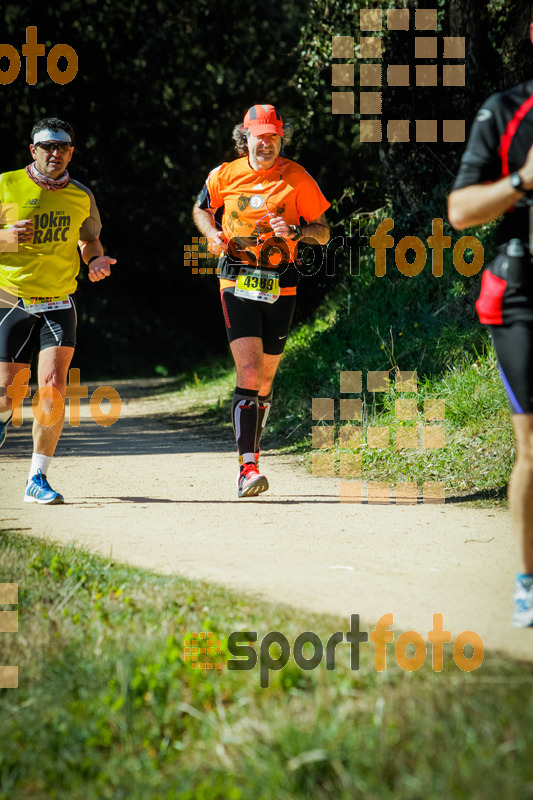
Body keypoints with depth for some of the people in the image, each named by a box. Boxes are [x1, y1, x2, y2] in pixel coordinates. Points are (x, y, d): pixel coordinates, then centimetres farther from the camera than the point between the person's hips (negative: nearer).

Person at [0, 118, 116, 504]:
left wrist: (96, 260, -1)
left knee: (52, 387, -15)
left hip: (59, 304, 1)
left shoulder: (81, 197, 4)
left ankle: (38, 479, -5)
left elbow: (89, 238, 21)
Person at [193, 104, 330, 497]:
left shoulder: (297, 179, 0)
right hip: (238, 284, -1)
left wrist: (296, 231, -17)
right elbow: (201, 209, 22)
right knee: (248, 375, -17)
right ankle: (248, 467, -20)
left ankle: (252, 445, 36)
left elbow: (323, 232, 3)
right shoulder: (225, 176, 3)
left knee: (265, 379, 10)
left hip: (280, 288, 1)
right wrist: (214, 234, 1)